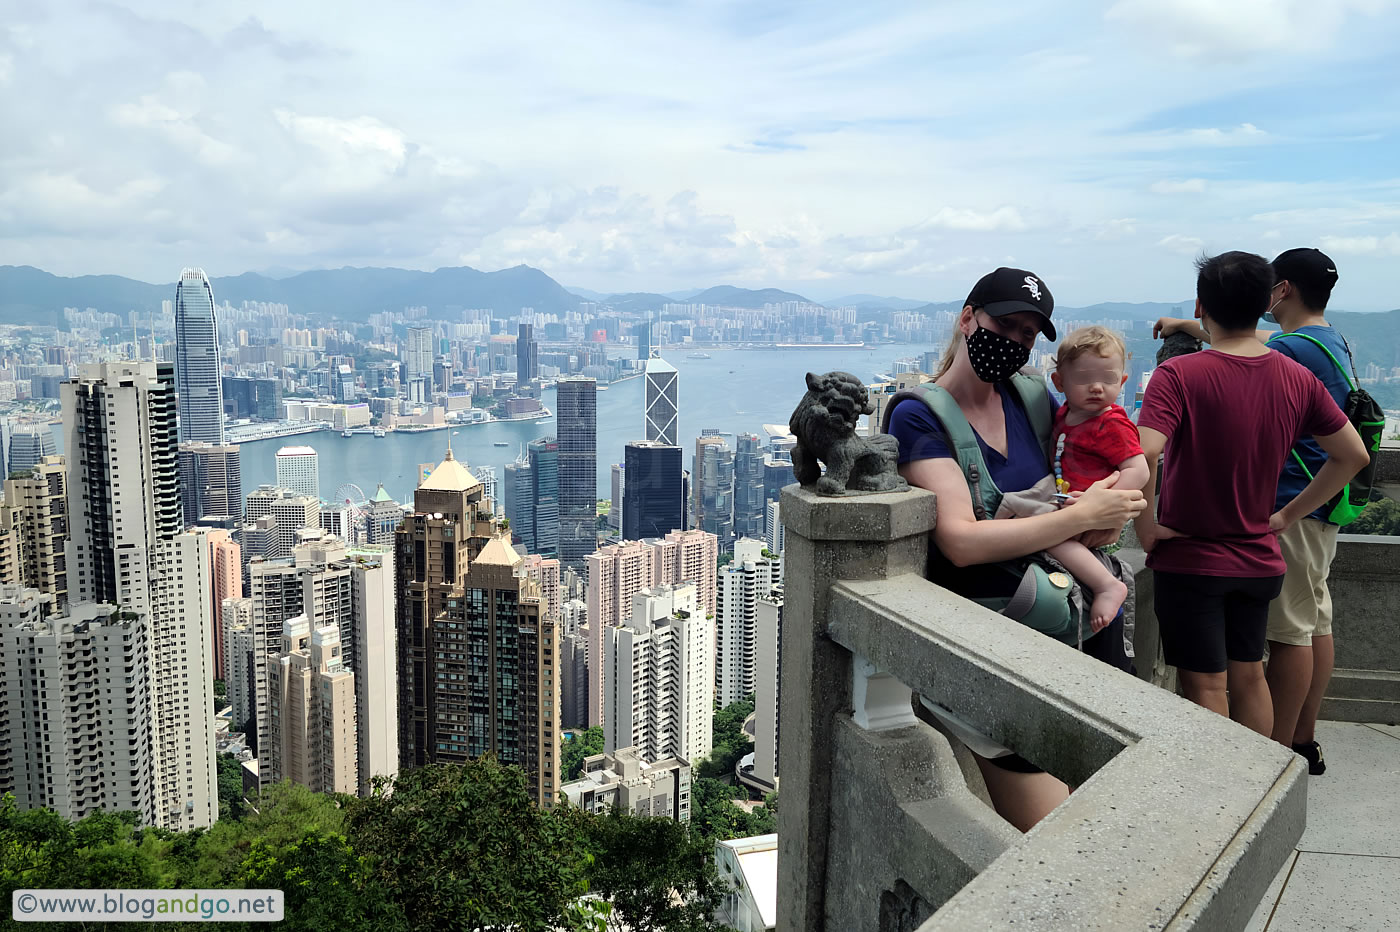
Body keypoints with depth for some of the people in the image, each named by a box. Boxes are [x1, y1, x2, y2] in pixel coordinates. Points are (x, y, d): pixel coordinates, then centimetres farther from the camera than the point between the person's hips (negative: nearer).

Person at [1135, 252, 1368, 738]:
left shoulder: (1178, 375, -18)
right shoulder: (1299, 379, 0)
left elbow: (1144, 453, -32)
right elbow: (1353, 455, 8)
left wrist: (1146, 527, -18)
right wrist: (1285, 516, 10)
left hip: (1190, 559, -5)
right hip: (1259, 560, 6)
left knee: (1206, 688, 5)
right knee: (1248, 675, 21)